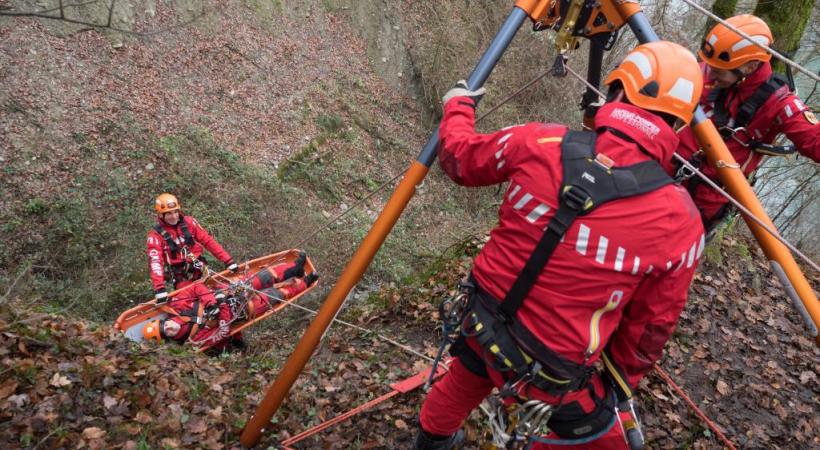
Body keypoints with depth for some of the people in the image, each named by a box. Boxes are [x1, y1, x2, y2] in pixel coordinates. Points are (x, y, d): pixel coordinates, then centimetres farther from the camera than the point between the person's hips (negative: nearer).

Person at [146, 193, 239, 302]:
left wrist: (228, 260, -7)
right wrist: (159, 288, -32)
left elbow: (208, 241, 0)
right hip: (182, 279, -3)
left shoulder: (188, 222, 0)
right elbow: (155, 262, -19)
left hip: (200, 271, 3)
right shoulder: (156, 235, -9)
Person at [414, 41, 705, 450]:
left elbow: (458, 158, 2)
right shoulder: (680, 221, -18)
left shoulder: (540, 143, -15)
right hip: (555, 376, -3)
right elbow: (650, 326, -6)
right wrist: (619, 385, 12)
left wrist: (458, 105, 23)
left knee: (469, 376, 36)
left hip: (481, 324, 4)